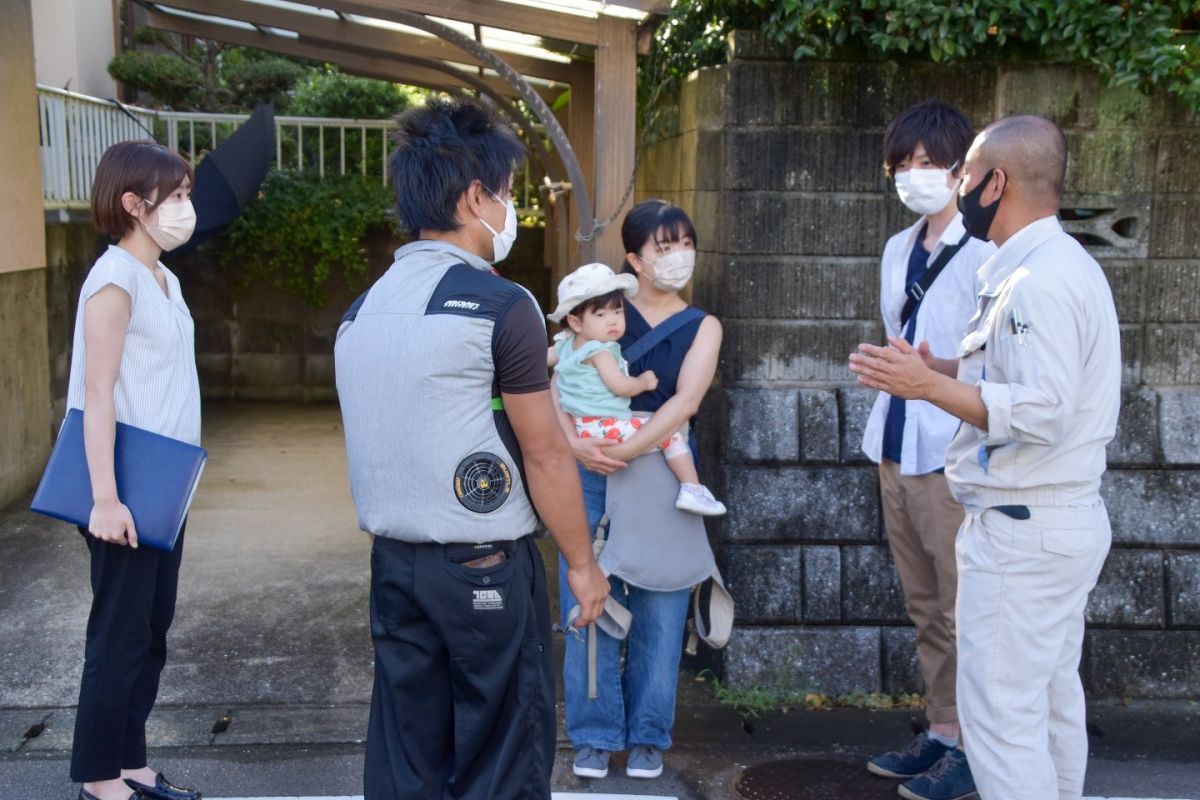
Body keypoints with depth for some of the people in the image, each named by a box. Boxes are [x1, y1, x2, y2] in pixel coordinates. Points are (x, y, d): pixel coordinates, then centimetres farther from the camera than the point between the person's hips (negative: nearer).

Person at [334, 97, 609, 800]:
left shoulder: (363, 309, 7)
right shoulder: (501, 305, -13)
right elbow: (545, 457, -11)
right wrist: (582, 563, -1)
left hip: (393, 559, 7)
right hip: (485, 564, -6)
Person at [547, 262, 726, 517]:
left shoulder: (566, 345, 10)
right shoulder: (600, 351, -17)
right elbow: (621, 386, -20)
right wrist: (645, 382, -2)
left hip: (581, 428, 9)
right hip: (605, 429, -9)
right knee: (669, 431, -6)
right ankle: (692, 490, -10)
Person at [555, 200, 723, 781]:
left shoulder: (702, 327, 6)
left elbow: (685, 401, -10)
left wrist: (630, 450, -23)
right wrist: (576, 444, -20)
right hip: (592, 470, 0)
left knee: (659, 609, 3)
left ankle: (648, 736, 17)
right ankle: (596, 733, 14)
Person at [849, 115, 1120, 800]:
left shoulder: (1038, 282, -20)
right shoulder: (1060, 265, 13)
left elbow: (1041, 413, -27)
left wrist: (930, 387, -21)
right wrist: (935, 370, 13)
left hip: (1021, 532, -11)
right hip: (1065, 519, 11)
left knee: (1002, 712, -4)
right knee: (1053, 700, 20)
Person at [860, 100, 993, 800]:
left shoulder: (985, 255, -12)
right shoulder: (899, 251, 14)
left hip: (954, 458, -8)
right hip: (897, 452, 8)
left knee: (962, 611, 1)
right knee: (925, 606, 15)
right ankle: (941, 732, 27)